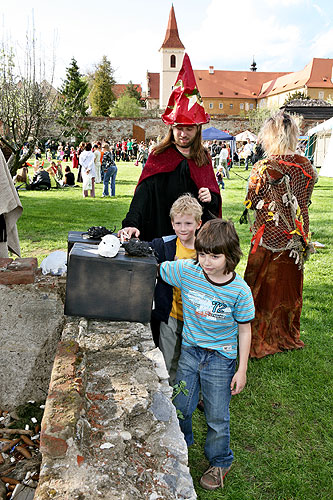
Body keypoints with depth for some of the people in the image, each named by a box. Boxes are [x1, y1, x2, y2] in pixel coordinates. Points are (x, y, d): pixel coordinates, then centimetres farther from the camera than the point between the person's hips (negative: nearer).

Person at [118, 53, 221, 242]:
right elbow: (143, 192, -17)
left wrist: (211, 197, -8)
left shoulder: (204, 158, 8)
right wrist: (131, 223, -32)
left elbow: (216, 197, 16)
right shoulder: (159, 156, -4)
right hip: (162, 232, -3)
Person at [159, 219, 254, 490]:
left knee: (217, 417, 11)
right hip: (190, 351, 3)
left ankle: (220, 462, 41)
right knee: (181, 407, 17)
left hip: (221, 359, -2)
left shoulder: (239, 290, -18)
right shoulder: (187, 271, -14)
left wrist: (242, 370, -4)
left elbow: (244, 329, -7)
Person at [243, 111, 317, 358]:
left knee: (265, 287, 8)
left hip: (269, 237, -5)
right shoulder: (305, 165, -2)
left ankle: (261, 340, 20)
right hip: (296, 238, 5)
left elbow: (252, 201, -11)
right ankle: (288, 335, 32)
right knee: (290, 286, 17)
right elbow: (306, 199, 5)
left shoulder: (264, 167, -17)